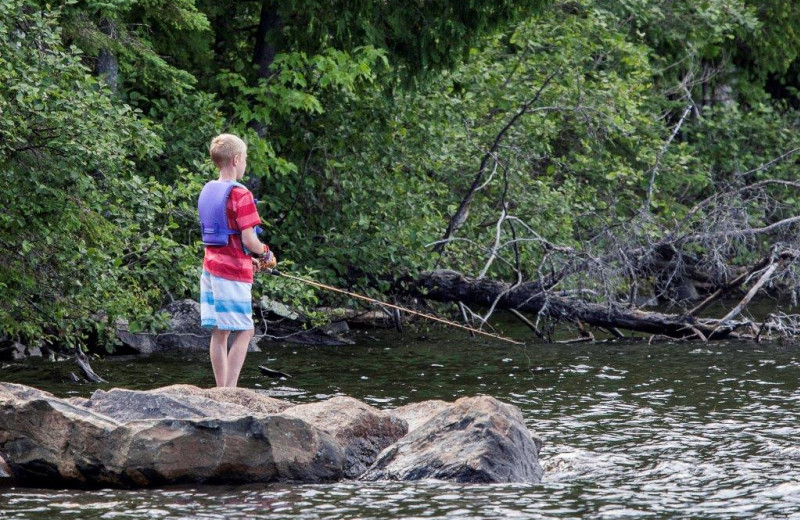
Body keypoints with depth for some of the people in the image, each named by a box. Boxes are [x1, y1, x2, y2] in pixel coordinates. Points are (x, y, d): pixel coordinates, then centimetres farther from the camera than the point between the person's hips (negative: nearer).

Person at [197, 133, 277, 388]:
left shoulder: (207, 191, 11)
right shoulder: (240, 195, -15)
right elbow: (248, 240, -18)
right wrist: (266, 255, 2)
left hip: (211, 267, 8)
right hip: (233, 271, -8)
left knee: (219, 332, 8)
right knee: (244, 332, -4)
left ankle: (222, 390, 10)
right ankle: (230, 391, -11)